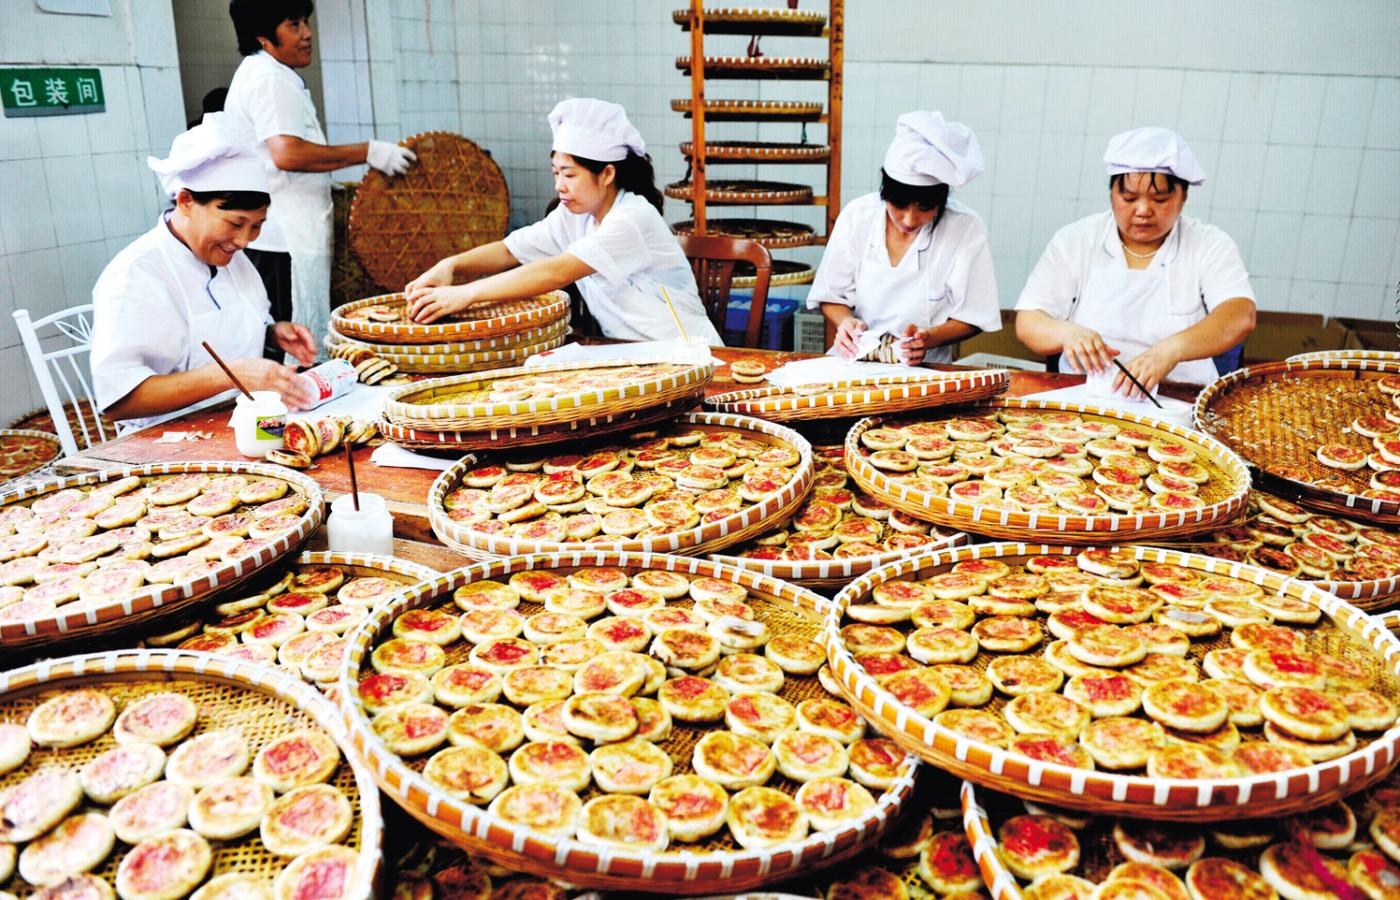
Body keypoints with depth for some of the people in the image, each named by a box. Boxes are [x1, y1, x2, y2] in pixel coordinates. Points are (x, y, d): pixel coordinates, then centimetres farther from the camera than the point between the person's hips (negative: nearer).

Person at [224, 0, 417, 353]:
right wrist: (367, 152, -21)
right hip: (284, 242, -11)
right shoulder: (270, 77, -12)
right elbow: (288, 153, -25)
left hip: (274, 240, 11)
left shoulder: (254, 74, 23)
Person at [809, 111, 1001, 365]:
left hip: (926, 366, -1)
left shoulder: (966, 229, -8)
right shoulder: (856, 216, -3)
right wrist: (846, 323, -17)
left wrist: (928, 338, -21)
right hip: (855, 359, 1)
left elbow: (970, 318, -1)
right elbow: (832, 297, 6)